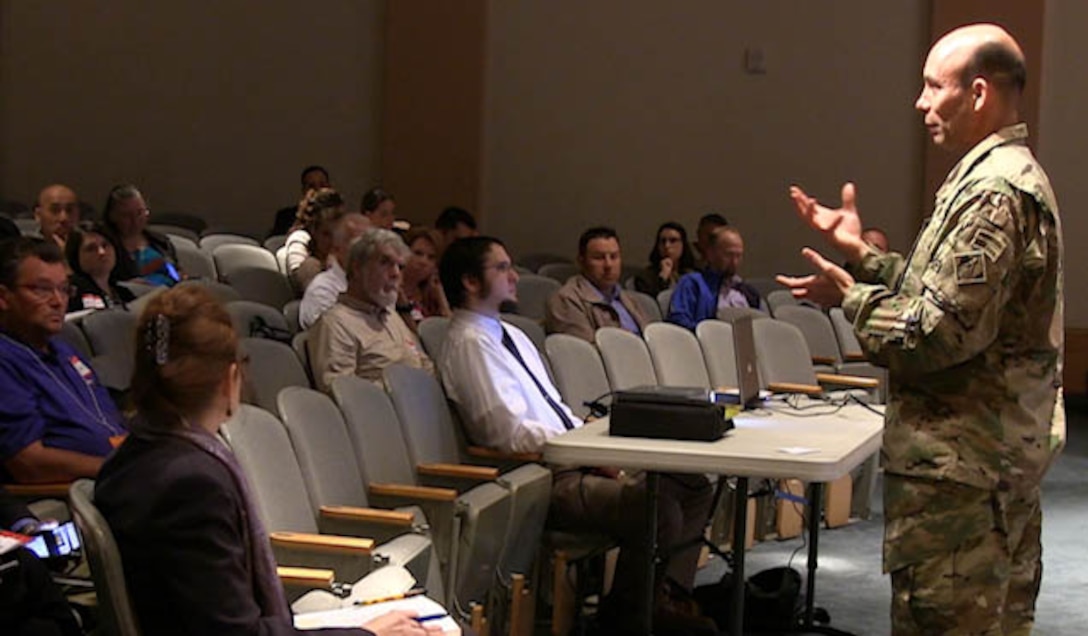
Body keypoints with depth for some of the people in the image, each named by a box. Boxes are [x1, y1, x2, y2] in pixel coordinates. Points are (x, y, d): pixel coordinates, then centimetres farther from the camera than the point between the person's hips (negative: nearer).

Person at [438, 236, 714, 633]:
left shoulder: (511, 335, 19)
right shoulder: (470, 344, -11)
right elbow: (510, 432, -19)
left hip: (574, 461, 10)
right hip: (547, 482, -10)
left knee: (694, 487, 1)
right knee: (656, 506, -26)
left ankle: (665, 601, 2)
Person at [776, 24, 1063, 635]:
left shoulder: (993, 191, -19)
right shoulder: (1017, 175, 16)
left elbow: (941, 332, -23)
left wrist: (850, 298, -9)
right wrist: (863, 254, 15)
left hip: (961, 458, -11)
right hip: (1008, 447, 11)